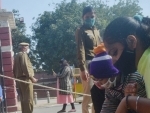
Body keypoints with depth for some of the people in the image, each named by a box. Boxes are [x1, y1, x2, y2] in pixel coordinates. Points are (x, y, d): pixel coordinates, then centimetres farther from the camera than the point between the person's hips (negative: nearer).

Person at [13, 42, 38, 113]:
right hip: (25, 79, -9)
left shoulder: (16, 56, 20)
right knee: (28, 99, -10)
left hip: (19, 80, 9)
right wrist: (32, 78, -20)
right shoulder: (23, 54, -8)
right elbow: (25, 67, -19)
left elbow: (14, 70, 20)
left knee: (23, 99, 11)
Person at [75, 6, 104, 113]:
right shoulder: (81, 31, 1)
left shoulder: (97, 31, 22)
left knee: (100, 94, 7)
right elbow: (80, 50, -10)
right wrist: (83, 68, -20)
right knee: (89, 95, -7)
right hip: (88, 64, -6)